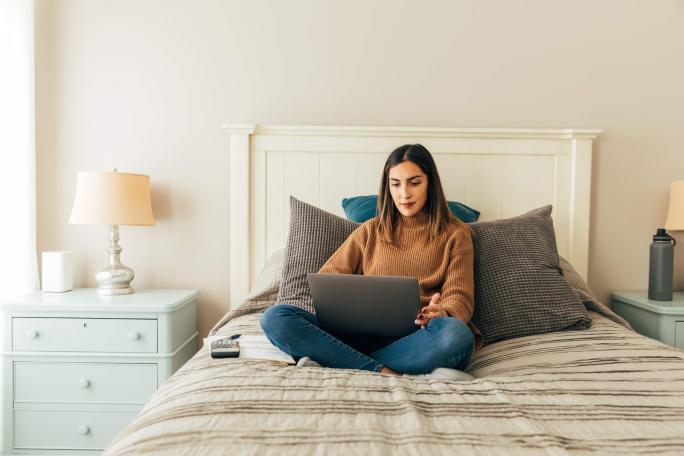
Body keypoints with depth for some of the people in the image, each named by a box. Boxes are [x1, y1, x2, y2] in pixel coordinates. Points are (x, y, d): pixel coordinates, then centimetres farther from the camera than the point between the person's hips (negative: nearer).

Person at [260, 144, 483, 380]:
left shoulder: (455, 233, 14)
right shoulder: (371, 230, 20)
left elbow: (459, 299, 5)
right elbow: (326, 278, 15)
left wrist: (441, 313, -21)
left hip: (420, 339, -1)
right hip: (367, 333, 2)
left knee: (456, 333, -38)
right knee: (275, 317, -20)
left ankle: (331, 362, -29)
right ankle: (387, 373, -30)